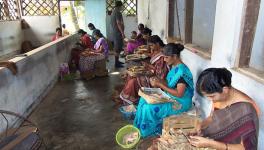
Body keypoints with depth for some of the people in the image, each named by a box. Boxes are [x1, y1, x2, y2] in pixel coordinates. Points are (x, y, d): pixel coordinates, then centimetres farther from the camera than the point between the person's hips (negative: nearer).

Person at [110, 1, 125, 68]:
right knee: (118, 48, -7)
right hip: (118, 33, -10)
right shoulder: (118, 13, -15)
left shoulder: (113, 12, 16)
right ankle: (116, 63, -3)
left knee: (116, 47, 15)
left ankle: (117, 61, 23)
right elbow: (119, 24, -22)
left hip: (114, 32, 10)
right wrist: (122, 33, -23)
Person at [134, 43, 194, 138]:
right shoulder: (174, 67, 4)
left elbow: (179, 94, -27)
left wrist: (160, 85, -24)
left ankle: (149, 132, 8)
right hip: (171, 97, 10)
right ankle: (140, 127, 14)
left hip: (180, 103, -10)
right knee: (145, 100, 2)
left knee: (149, 108, -19)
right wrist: (159, 81, -5)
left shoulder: (182, 71, -26)